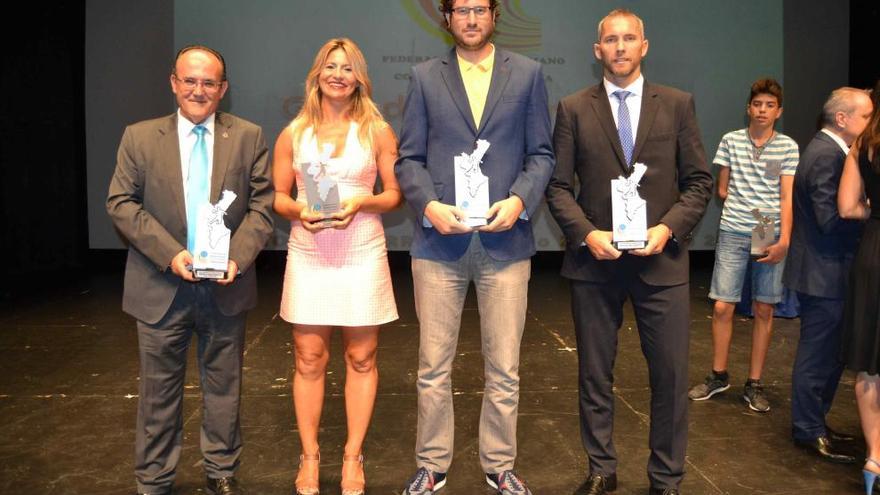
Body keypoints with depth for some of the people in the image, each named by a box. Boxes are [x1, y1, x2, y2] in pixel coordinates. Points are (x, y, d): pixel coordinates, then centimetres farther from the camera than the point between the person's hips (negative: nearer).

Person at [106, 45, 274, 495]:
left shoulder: (248, 137, 4)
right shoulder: (139, 137, 3)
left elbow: (261, 204, 0)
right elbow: (121, 203, -2)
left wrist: (238, 256, -15)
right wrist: (169, 254, -14)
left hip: (226, 285, 1)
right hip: (162, 286, 0)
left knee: (223, 387, 13)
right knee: (158, 390, 10)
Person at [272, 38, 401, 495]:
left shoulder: (377, 130, 4)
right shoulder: (293, 133, 8)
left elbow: (396, 194, 4)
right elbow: (277, 197, 9)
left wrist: (361, 203, -14)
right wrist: (299, 209, -12)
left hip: (362, 256, -1)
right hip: (308, 256, 1)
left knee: (361, 358, 5)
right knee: (309, 359, 3)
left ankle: (353, 456, 18)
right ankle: (309, 457, 18)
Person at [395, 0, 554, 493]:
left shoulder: (528, 73, 9)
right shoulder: (425, 77, 9)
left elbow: (541, 154, 6)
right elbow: (409, 158, 5)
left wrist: (519, 200, -11)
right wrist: (429, 204, -12)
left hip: (505, 241, 0)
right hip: (439, 241, 0)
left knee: (504, 369, 8)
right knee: (434, 368, 8)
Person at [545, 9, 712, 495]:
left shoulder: (677, 104, 6)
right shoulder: (573, 108, 4)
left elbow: (699, 180, 5)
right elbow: (559, 186, 2)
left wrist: (668, 228, -11)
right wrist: (586, 233, -13)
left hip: (661, 259, 0)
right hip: (594, 259, 0)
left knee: (671, 376, 4)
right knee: (594, 374, 10)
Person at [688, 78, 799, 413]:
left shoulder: (788, 147, 3)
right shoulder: (731, 141, 6)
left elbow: (787, 198, -2)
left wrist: (784, 239, -12)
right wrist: (741, 207, 1)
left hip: (771, 235, 0)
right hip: (733, 233, 0)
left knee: (763, 310, 6)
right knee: (722, 307, 0)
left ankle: (754, 385, 18)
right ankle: (718, 376, 18)